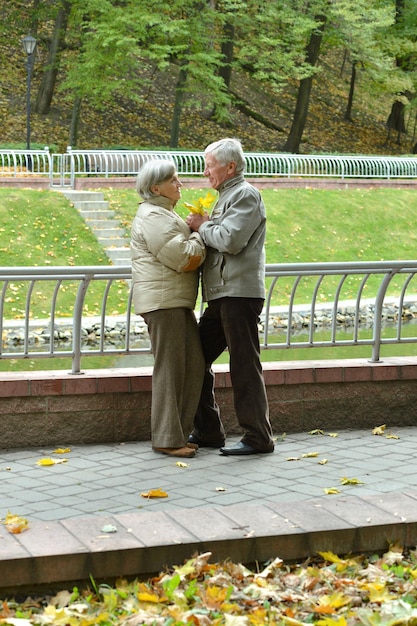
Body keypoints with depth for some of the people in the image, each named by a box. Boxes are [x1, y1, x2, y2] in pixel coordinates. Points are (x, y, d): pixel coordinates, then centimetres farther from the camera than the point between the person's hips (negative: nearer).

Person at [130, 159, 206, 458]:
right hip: (162, 300, -10)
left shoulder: (165, 213, 21)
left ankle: (180, 431, 16)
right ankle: (167, 439, -1)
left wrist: (194, 229, 7)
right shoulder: (153, 216, -13)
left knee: (194, 364, 9)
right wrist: (200, 234, -4)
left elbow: (187, 254, 23)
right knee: (170, 369, -6)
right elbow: (183, 258, -19)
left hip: (178, 300, 10)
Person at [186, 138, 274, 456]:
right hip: (221, 296, 10)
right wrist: (203, 227, 7)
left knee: (245, 366, -6)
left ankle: (258, 437, -1)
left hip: (240, 293, -10)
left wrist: (203, 227, -5)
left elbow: (231, 240, -20)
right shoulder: (228, 196, 23)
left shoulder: (246, 194, -9)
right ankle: (208, 431, 19)